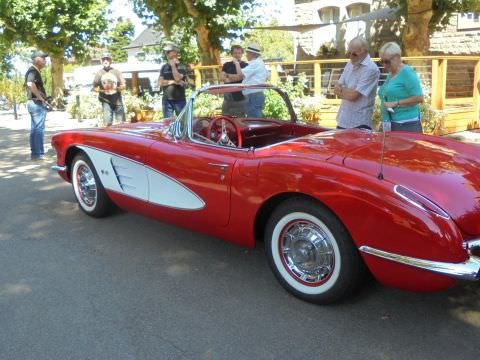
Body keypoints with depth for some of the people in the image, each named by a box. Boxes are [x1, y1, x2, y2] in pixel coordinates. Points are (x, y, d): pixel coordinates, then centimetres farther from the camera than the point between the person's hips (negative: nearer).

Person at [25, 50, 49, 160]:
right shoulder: (33, 71, -14)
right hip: (37, 103, -10)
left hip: (33, 102, 10)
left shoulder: (33, 71, 17)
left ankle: (34, 153, 16)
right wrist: (41, 98, -24)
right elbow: (30, 84, -32)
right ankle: (38, 153, -8)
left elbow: (27, 85, 28)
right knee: (39, 129, -9)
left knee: (34, 129, 12)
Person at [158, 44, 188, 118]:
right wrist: (173, 82, -9)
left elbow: (178, 79, -16)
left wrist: (173, 65, -9)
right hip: (167, 100, 3)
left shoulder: (182, 67, 0)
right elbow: (160, 82, 2)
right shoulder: (164, 67, 11)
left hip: (179, 100, -3)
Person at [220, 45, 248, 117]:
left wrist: (228, 75, -4)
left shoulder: (245, 65, 2)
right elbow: (222, 77, 1)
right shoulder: (227, 65, 13)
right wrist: (235, 77, -12)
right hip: (228, 96, 3)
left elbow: (241, 76, -13)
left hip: (241, 97, -3)